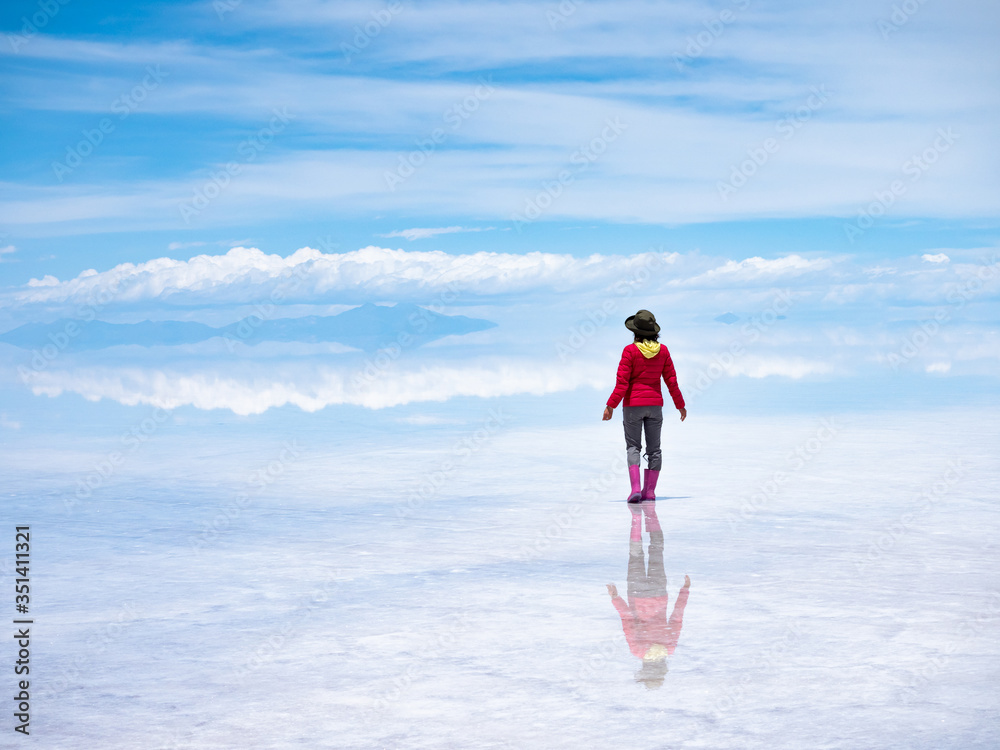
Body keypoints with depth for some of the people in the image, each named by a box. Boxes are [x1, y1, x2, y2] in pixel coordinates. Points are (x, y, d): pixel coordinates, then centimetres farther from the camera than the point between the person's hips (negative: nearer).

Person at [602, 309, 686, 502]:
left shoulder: (630, 351, -11)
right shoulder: (662, 350, 1)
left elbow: (622, 383, -15)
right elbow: (671, 381, 3)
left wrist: (611, 405, -12)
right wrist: (680, 405, 13)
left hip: (633, 405, -3)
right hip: (655, 404, 3)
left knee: (633, 447, 3)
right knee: (654, 448, 11)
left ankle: (636, 488, -13)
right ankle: (649, 491, 10)